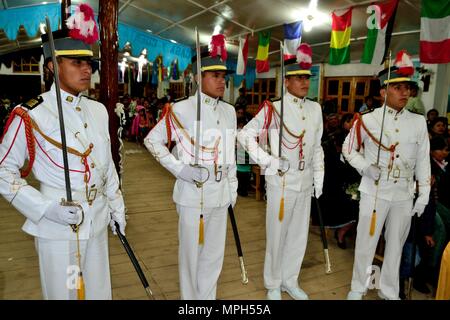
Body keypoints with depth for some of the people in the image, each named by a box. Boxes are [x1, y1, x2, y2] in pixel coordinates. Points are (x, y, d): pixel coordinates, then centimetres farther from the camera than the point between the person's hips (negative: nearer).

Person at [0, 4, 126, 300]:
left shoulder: (99, 111, 4)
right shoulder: (30, 115, -13)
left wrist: (117, 208, 13)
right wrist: (46, 208, -19)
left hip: (97, 221, 5)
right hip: (57, 226, -5)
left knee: (100, 292, 20)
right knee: (63, 293, 14)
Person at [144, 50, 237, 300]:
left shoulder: (229, 111, 9)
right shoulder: (181, 109, -10)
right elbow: (152, 140, -5)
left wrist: (233, 187, 16)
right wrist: (179, 168, -15)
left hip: (220, 193, 6)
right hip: (192, 194, -6)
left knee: (215, 253, 18)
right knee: (191, 252, 10)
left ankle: (207, 296, 39)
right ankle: (190, 298, 32)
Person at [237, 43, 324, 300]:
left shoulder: (315, 109, 6)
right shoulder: (274, 109, -11)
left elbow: (317, 147, 13)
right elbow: (245, 135, -11)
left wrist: (319, 178, 11)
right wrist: (269, 161, -17)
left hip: (305, 183, 5)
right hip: (281, 181, -5)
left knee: (299, 234, 15)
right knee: (277, 234, 8)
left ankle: (290, 281, 36)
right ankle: (273, 285, 29)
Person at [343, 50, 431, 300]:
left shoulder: (419, 122, 3)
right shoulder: (367, 120, -6)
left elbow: (423, 160, 6)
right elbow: (348, 148, 2)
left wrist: (424, 194, 3)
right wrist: (365, 167, -15)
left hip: (404, 195, 3)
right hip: (374, 192, -3)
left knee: (396, 244, 15)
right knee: (366, 242, 6)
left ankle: (389, 291, 35)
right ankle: (358, 288, 27)